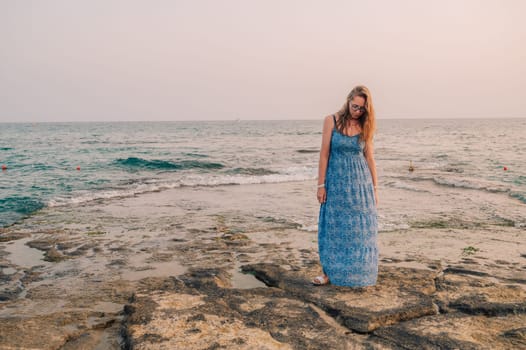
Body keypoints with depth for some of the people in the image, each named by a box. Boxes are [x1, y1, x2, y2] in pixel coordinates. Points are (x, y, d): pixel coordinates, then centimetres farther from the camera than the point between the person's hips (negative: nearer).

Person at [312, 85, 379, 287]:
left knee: (360, 228, 6)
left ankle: (358, 274, 20)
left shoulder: (365, 126, 2)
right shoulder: (331, 121, -5)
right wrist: (321, 184, -7)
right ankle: (330, 272, 17)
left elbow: (369, 158, 5)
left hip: (360, 182, 2)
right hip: (336, 181, -1)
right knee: (333, 227, 5)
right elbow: (324, 154, -5)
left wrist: (374, 189, 6)